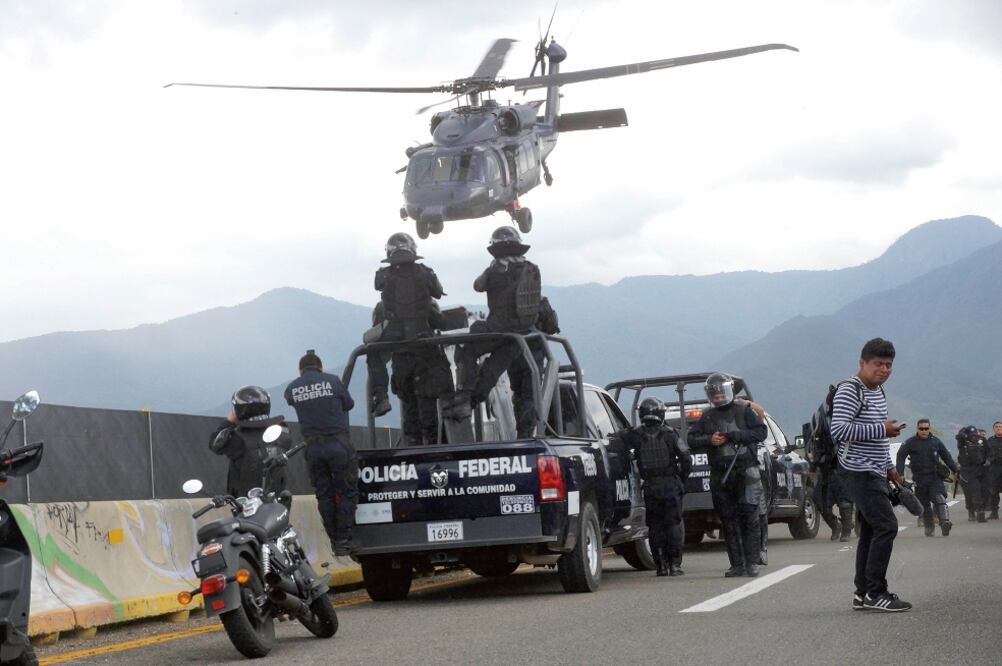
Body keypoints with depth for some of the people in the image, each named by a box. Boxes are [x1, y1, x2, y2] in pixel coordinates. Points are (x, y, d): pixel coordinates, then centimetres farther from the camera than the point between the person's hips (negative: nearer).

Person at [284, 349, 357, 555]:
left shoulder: (291, 389, 3)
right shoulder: (332, 380, -1)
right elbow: (349, 404, 11)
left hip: (313, 446, 3)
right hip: (338, 443, -3)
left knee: (324, 494, 12)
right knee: (347, 492, 4)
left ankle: (334, 539, 13)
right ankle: (344, 540, -2)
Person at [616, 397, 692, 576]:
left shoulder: (636, 435, -1)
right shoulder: (669, 434, -3)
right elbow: (686, 459, -5)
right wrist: (682, 479, 7)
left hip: (650, 487, 1)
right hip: (671, 484, -1)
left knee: (655, 526, 8)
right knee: (673, 524, 5)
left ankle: (661, 565, 5)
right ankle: (674, 564, 0)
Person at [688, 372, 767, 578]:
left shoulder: (744, 411, 6)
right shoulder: (707, 417, 15)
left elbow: (761, 432, -3)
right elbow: (692, 439, 11)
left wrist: (736, 435, -14)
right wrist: (709, 439, -8)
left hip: (745, 470, -3)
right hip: (719, 474, 4)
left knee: (749, 518, -8)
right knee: (729, 521, 3)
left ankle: (752, 563, -5)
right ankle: (737, 565, 6)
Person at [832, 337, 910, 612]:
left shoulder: (878, 391, 18)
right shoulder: (850, 391, -13)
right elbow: (839, 430, -24)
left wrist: (889, 466, 20)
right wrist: (882, 429, -24)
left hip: (874, 473, 10)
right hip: (859, 472, -10)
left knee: (870, 531, 9)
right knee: (886, 526, -15)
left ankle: (863, 594, 13)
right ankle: (875, 593, -13)